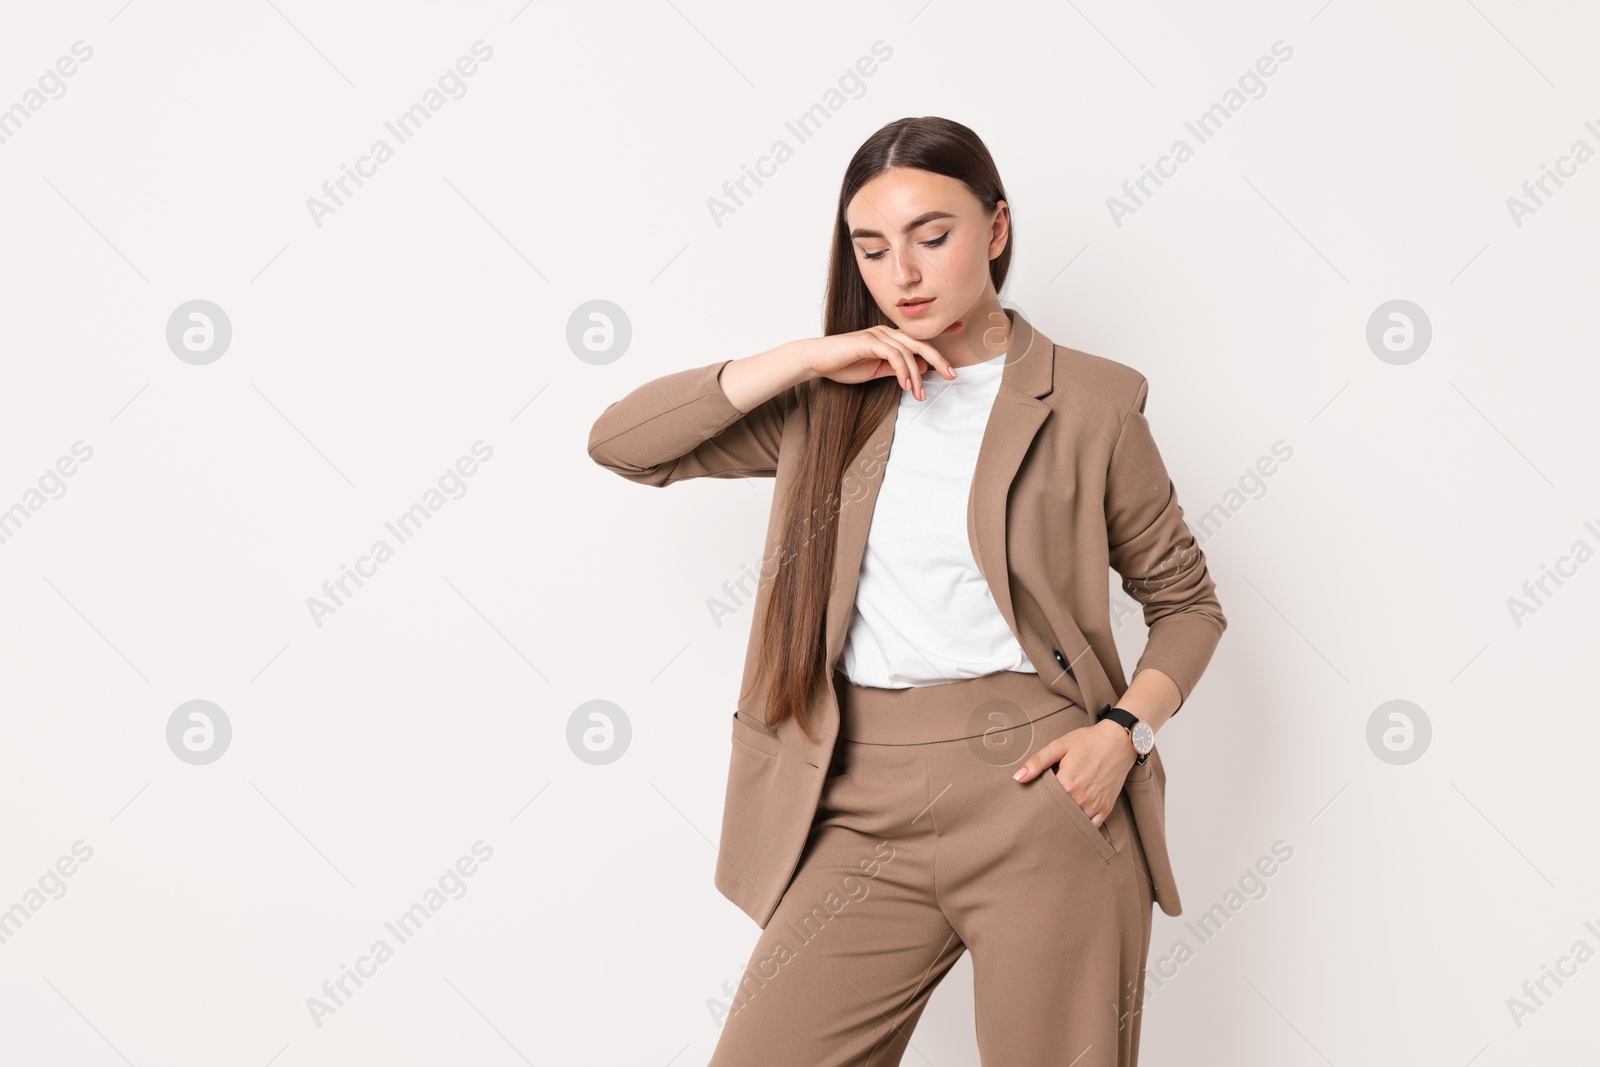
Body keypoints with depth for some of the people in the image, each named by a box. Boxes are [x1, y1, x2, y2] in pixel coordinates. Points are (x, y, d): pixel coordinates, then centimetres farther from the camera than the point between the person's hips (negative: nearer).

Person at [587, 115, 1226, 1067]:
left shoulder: (1089, 402, 4)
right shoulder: (829, 406, 12)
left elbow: (1186, 600, 11)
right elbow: (622, 442, 5)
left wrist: (1124, 731, -7)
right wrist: (803, 359, -3)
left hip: (1039, 788, -2)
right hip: (866, 810, 3)